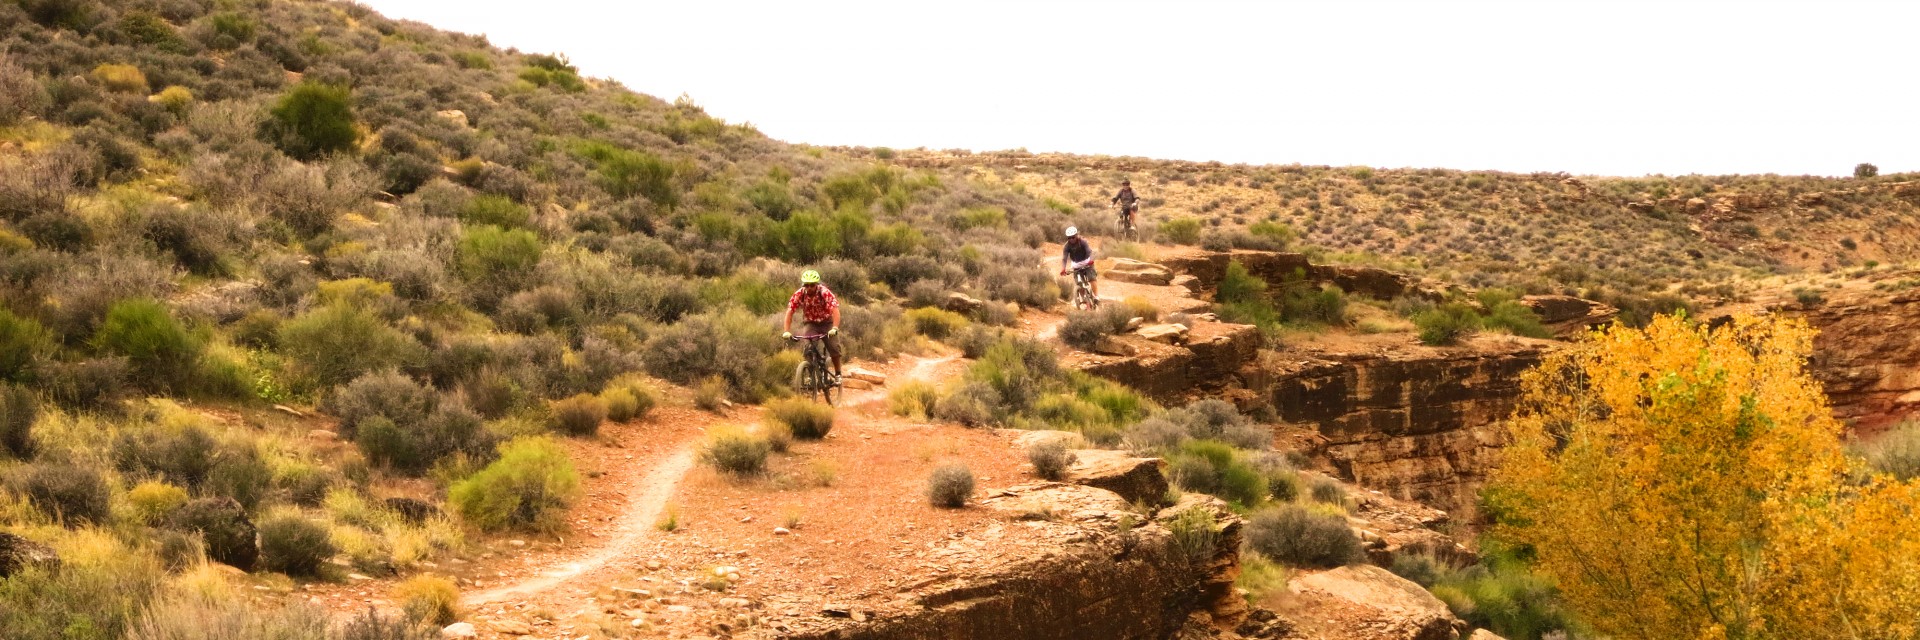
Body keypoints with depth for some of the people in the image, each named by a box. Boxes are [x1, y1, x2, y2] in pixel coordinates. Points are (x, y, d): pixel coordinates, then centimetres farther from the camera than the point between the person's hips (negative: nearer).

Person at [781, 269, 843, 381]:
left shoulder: (825, 293, -26)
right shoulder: (799, 294, -19)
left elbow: (835, 310, -35)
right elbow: (789, 312, -21)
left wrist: (835, 328, -49)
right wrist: (786, 331, -33)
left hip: (826, 322, -1)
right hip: (810, 323, 1)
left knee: (834, 347, -14)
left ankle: (838, 374, 4)